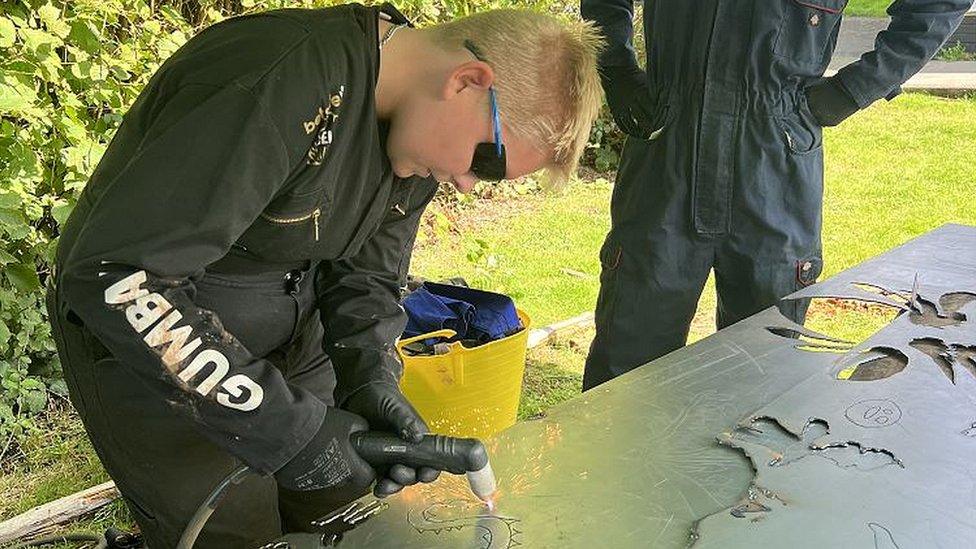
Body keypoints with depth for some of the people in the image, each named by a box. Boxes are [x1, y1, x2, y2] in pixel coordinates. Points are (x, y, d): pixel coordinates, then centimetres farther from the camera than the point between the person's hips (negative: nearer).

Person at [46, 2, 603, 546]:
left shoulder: (420, 128, -6)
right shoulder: (279, 83, -33)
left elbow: (366, 275, 1)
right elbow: (112, 276, -36)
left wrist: (371, 383, -19)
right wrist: (286, 429, -34)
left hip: (290, 339, 7)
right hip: (143, 340, -6)